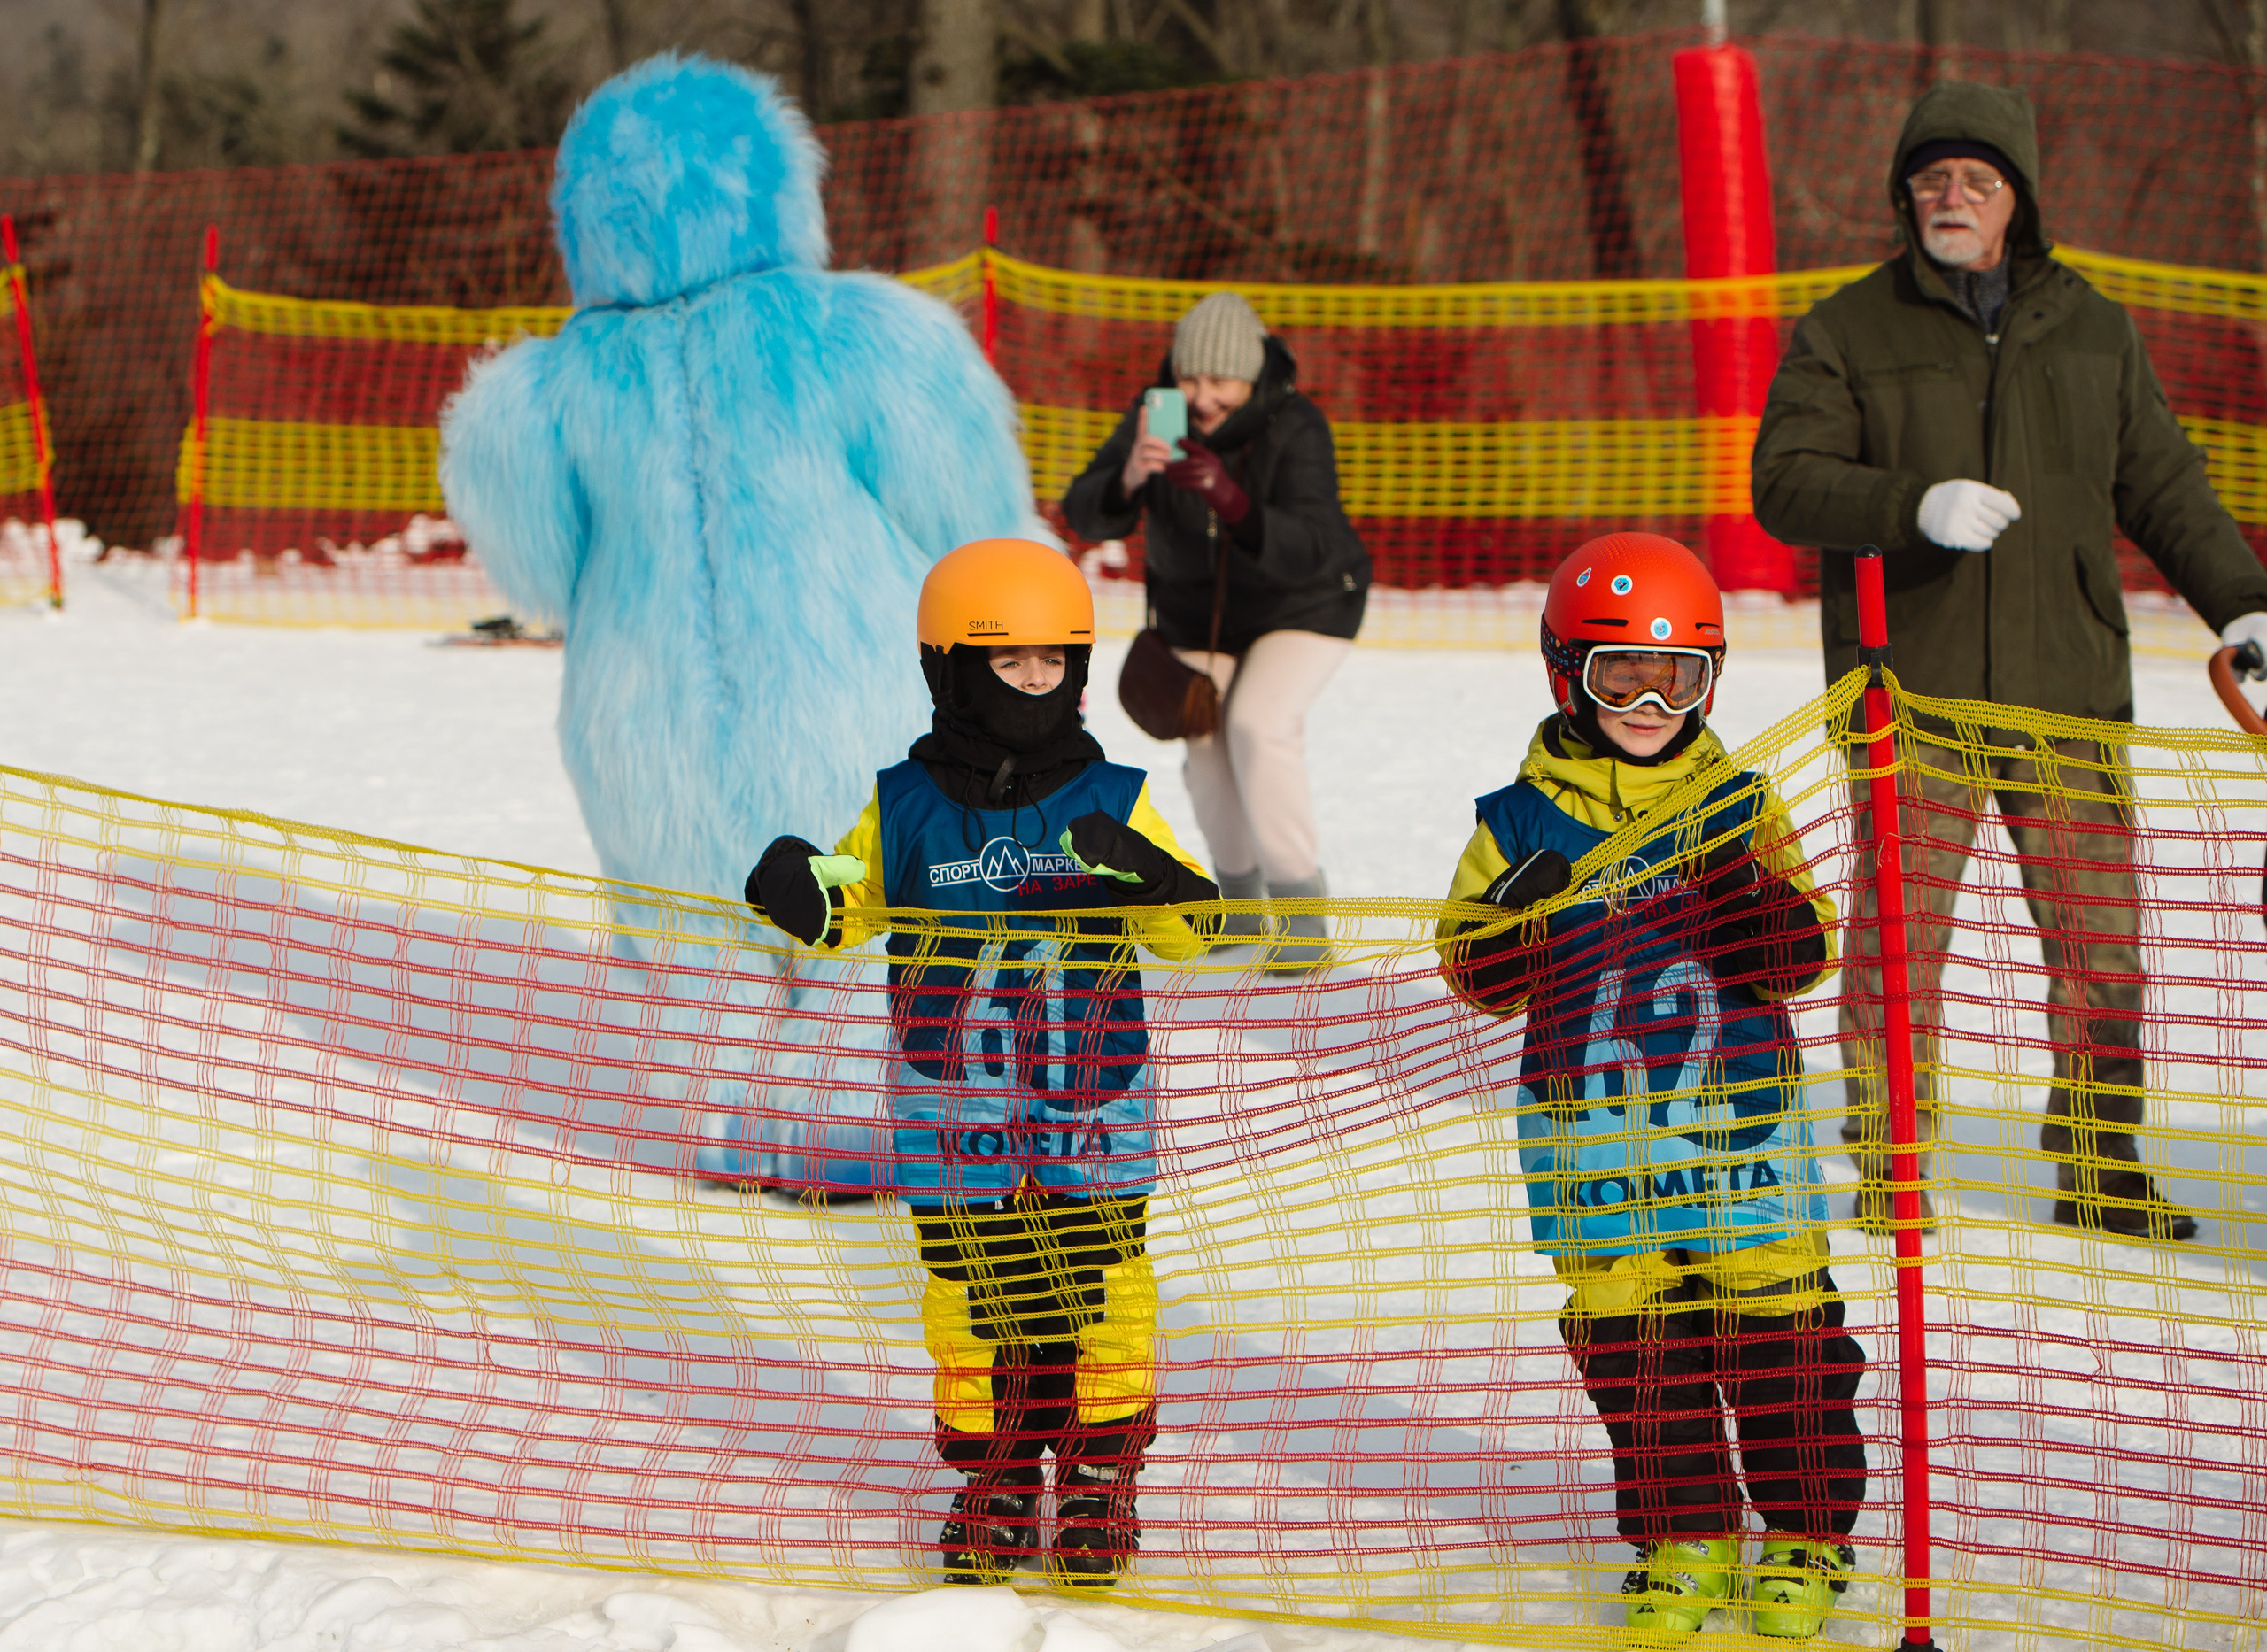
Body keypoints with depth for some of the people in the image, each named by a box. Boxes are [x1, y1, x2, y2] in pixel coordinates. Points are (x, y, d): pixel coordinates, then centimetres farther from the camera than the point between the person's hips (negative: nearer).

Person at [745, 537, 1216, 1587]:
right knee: (973, 1297, 6)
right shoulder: (907, 809, 1)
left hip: (1093, 1103, -1)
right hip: (954, 1107, 1)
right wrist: (801, 890, -15)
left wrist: (1150, 876, -24)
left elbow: (1197, 926, -2)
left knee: (1098, 1290, 1)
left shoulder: (1110, 804, 0)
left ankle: (1100, 1476, 15)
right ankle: (995, 1478, 19)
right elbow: (846, 905, 8)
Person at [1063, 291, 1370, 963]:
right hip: (1198, 607, 4)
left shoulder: (1296, 428, -30)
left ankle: (1301, 907, -16)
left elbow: (1308, 549, -41)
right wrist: (1126, 482, -51)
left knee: (1259, 723, -24)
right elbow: (1086, 515, -29)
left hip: (1304, 605, -4)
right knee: (1207, 745, -3)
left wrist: (1233, 503, -57)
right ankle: (1238, 895, 24)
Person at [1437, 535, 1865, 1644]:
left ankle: (1810, 1535, 16)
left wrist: (1751, 893, -20)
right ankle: (1682, 1541, 18)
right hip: (1591, 1126, 1)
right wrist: (1516, 913, -18)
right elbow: (1476, 973, 3)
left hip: (1740, 1114, -1)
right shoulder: (1523, 822, 3)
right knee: (1626, 1337, 4)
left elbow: (1804, 956, 0)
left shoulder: (1737, 804, 3)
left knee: (1778, 1322, 1)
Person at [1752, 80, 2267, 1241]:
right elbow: (1786, 481, -5)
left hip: (2069, 687, 3)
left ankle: (2101, 1170, 13)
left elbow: (2163, 484, 18)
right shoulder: (1849, 335, 4)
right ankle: (1887, 1168, 7)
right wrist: (1916, 506, -20)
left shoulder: (2092, 331, 13)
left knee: (2101, 936, 2)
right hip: (1911, 693, -2)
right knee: (1900, 930, -4)